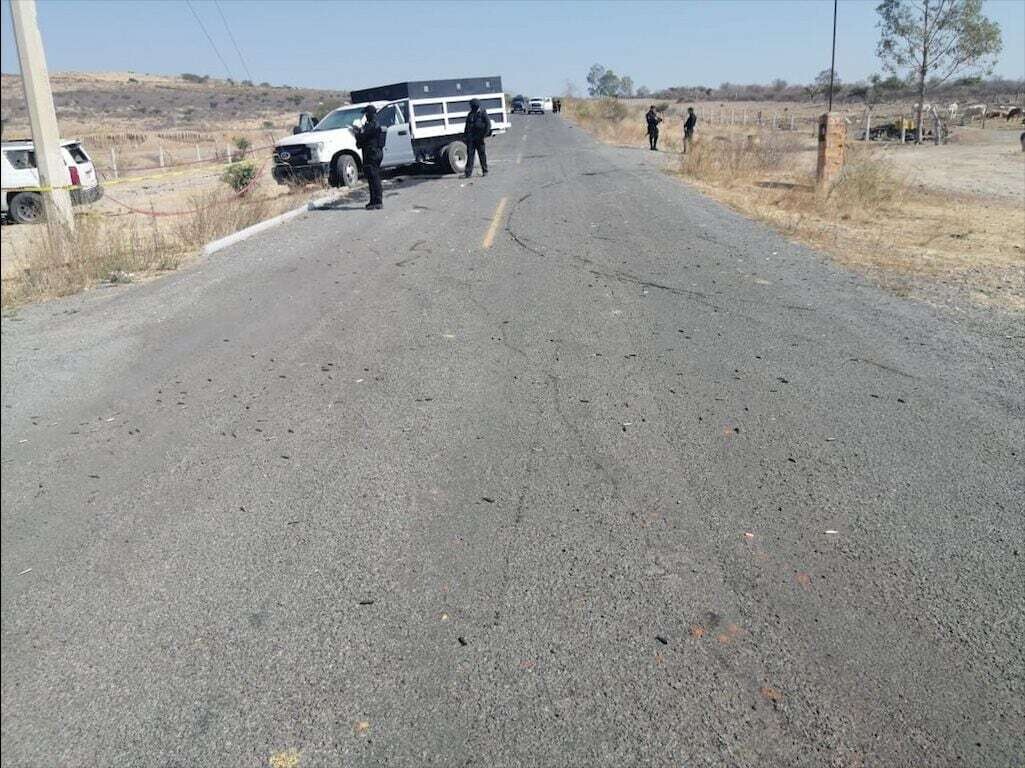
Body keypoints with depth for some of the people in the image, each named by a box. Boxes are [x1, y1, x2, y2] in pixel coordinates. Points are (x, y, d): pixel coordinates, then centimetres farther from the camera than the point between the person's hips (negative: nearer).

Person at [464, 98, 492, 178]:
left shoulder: (483, 113, -3)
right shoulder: (470, 114, 13)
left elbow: (488, 124, -6)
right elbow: (467, 125, 21)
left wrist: (485, 134, -14)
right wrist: (465, 135, 15)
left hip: (479, 137, -5)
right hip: (470, 137, 5)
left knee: (482, 154, 3)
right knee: (470, 154, -2)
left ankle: (485, 171, 15)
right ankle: (468, 172, -4)